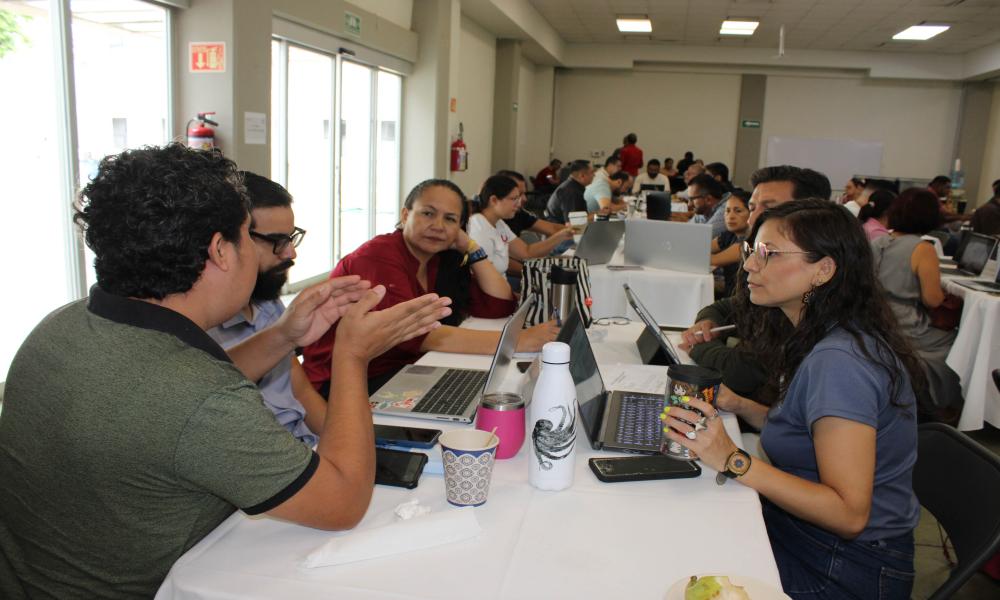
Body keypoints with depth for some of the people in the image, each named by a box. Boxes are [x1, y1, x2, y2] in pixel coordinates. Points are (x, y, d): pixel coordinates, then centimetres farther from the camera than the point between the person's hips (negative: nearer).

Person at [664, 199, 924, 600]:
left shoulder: (838, 362, -25)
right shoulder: (819, 344, 4)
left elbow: (849, 513, -26)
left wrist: (734, 461, -31)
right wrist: (739, 406, 2)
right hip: (799, 530, 8)